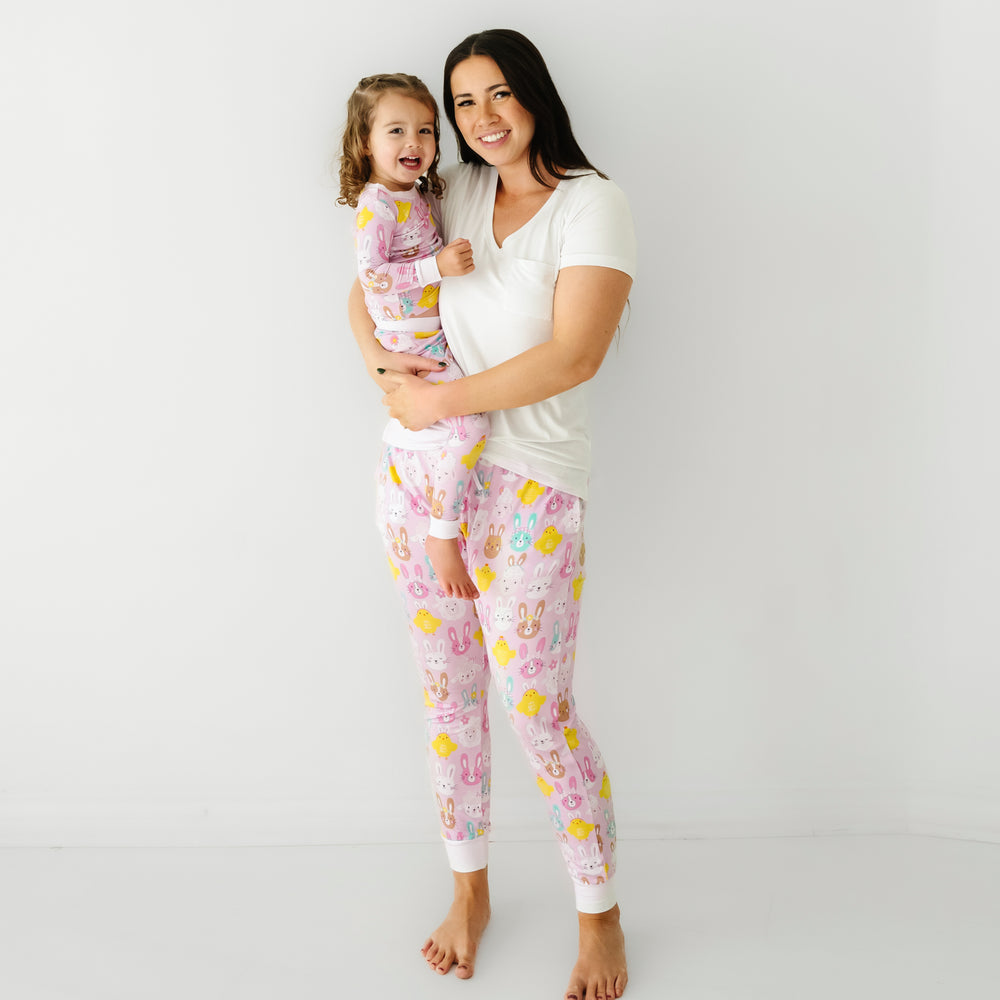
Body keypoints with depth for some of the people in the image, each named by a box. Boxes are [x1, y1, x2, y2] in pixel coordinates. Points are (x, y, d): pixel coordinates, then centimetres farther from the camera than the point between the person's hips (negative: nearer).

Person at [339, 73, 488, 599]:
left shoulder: (418, 196, 11)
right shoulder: (375, 205, -17)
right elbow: (371, 276, -26)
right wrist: (436, 267, -31)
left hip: (436, 342, 9)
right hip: (408, 350, -9)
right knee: (464, 423, -20)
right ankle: (442, 535, -10)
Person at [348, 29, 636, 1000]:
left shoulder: (590, 203, -7)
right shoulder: (452, 194, 9)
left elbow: (574, 354, -19)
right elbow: (368, 288, 17)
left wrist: (441, 399, -16)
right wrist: (384, 366, -4)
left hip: (528, 484, -5)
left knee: (536, 706, -2)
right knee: (448, 692, 12)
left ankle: (599, 917, 19)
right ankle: (469, 890, 31)